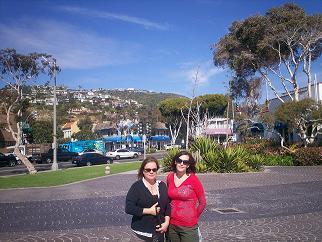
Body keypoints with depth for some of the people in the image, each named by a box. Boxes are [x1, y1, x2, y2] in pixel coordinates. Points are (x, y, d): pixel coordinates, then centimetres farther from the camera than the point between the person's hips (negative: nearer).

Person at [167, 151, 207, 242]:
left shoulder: (193, 179, -11)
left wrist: (193, 218, 5)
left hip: (188, 227, -4)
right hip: (172, 225, 4)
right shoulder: (170, 177, 0)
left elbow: (202, 203, -3)